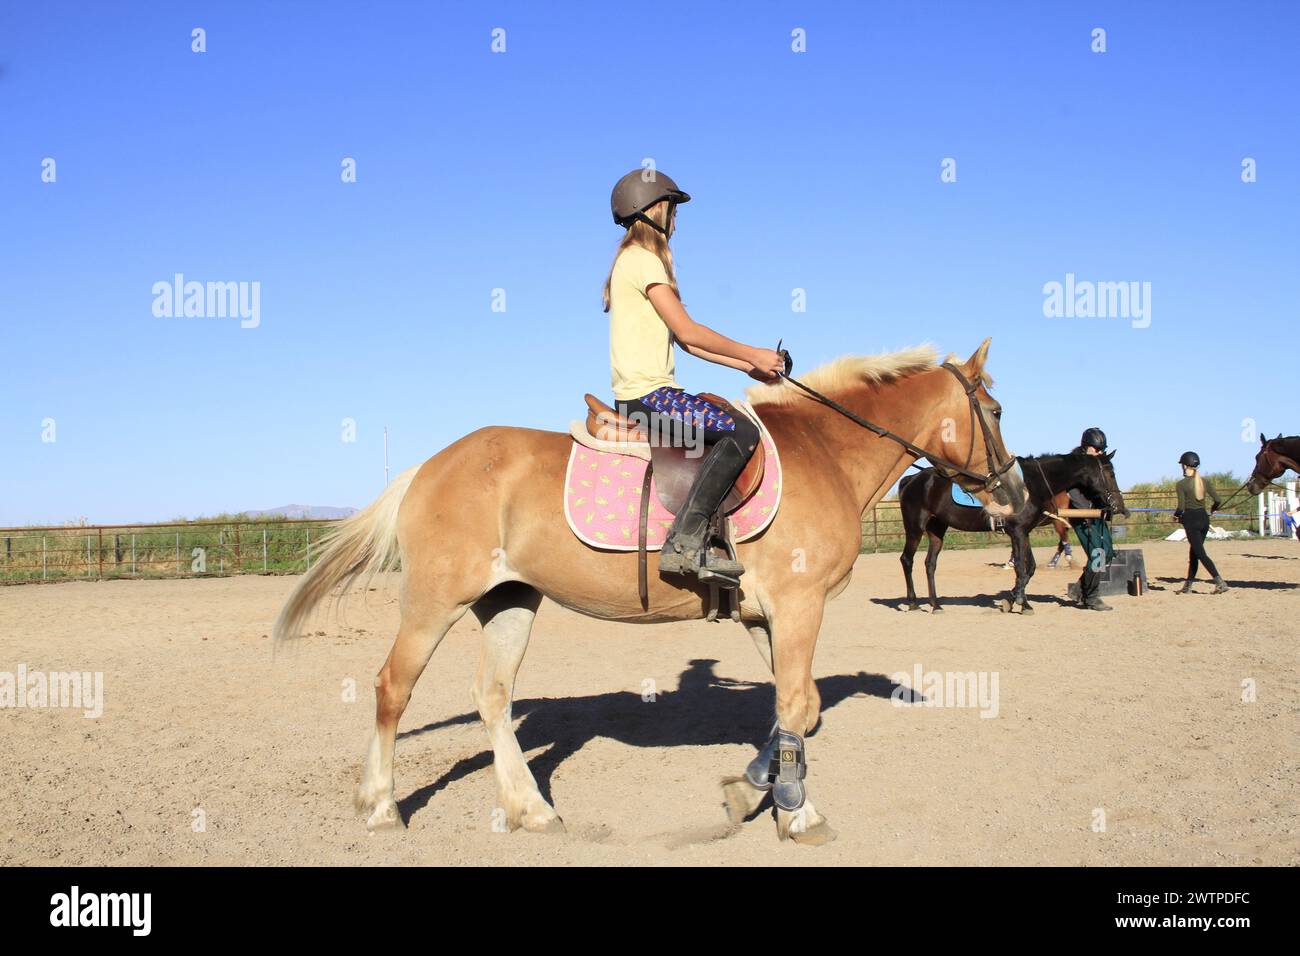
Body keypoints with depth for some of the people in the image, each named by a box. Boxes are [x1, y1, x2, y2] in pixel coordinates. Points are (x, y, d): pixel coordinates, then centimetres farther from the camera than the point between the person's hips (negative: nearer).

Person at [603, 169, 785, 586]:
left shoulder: (635, 260, 23)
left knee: (736, 430, 16)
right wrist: (753, 354, -5)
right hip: (647, 394, -11)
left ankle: (701, 542, 11)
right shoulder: (643, 259, -8)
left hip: (641, 395, 11)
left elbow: (687, 342, 20)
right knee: (742, 432, -19)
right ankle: (684, 543, -24)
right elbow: (688, 332, -14)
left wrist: (749, 366, 14)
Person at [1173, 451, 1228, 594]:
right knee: (1193, 553, 16)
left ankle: (1220, 582, -18)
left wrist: (1176, 516, 5)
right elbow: (1217, 500, 2)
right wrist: (1212, 511, 22)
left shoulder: (1182, 484, -12)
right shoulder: (1203, 481, 5)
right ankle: (1188, 586, 22)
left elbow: (1181, 507, -15)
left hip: (1191, 520, -7)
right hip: (1204, 519, 7)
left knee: (1201, 554, -5)